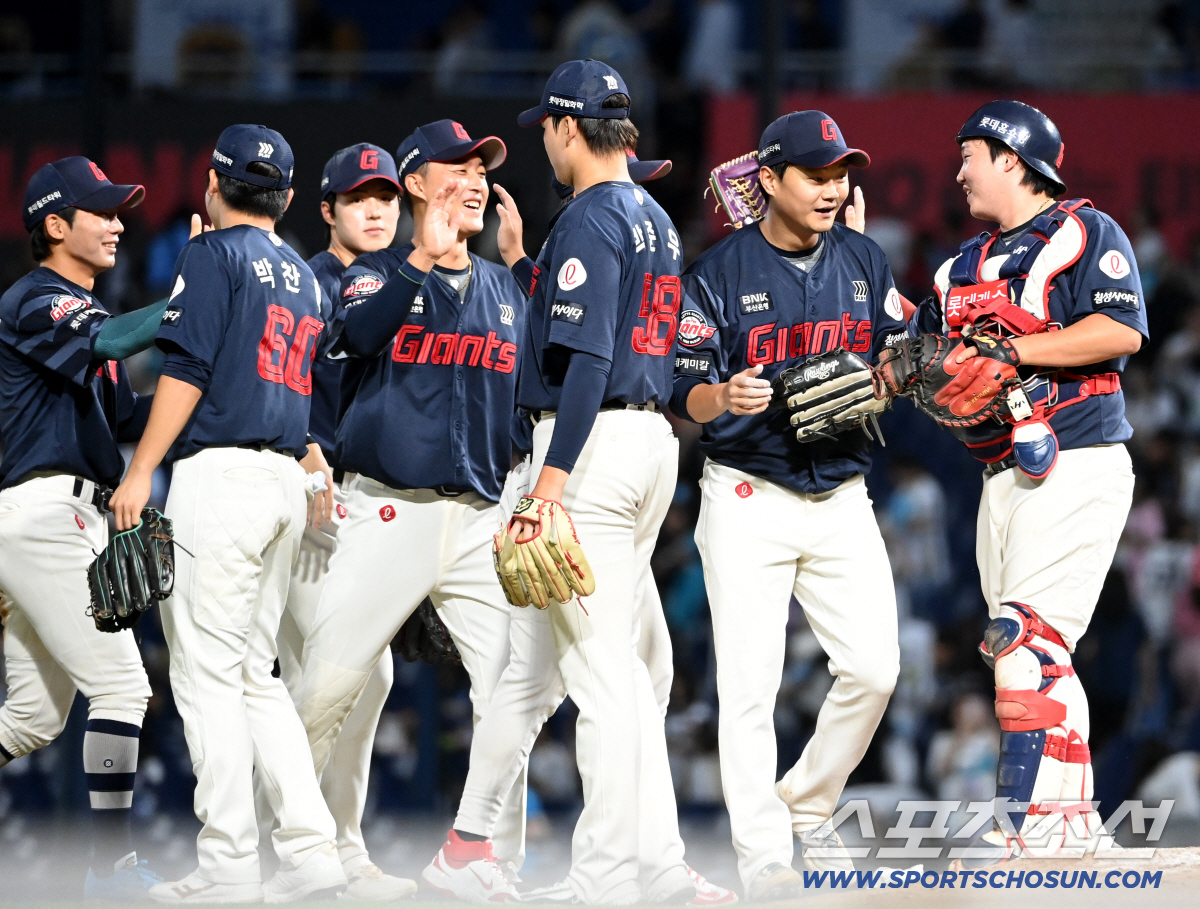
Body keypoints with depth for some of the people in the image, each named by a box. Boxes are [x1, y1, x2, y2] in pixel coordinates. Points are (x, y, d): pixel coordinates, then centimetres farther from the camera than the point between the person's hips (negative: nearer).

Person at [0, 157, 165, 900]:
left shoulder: (79, 310, 24)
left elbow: (123, 416, 21)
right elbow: (109, 342, -28)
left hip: (72, 520, 10)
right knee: (121, 685, -15)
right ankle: (114, 863, -17)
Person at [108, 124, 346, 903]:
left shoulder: (214, 254, -3)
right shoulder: (306, 278, 20)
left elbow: (187, 368, -12)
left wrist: (141, 472, -12)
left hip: (220, 470, -8)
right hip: (287, 480, 8)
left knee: (207, 670, -6)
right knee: (254, 674, 11)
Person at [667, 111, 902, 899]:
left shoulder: (865, 262, 8)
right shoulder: (720, 272, -4)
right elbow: (685, 395, -7)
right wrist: (724, 397, -29)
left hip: (842, 497, 4)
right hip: (749, 499, -4)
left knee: (873, 667, -5)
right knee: (750, 680, -7)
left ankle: (808, 807, 17)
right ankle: (762, 851, -2)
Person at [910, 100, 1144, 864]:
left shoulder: (1087, 234, -3)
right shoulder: (966, 266, 21)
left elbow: (1121, 332, -16)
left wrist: (1014, 349, -19)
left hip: (1078, 466, -8)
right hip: (1006, 478, 8)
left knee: (1030, 641, -17)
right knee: (1037, 656, 8)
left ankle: (1028, 823, -21)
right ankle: (1072, 816, 14)